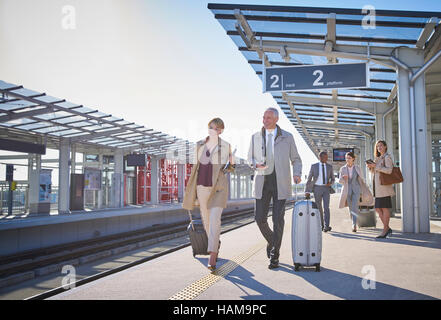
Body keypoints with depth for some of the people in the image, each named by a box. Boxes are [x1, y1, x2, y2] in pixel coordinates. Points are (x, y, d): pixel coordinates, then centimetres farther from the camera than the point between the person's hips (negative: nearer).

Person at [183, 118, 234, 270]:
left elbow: (231, 167, 9)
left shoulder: (226, 146, 0)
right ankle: (215, 244, 39)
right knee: (206, 219, 12)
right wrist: (191, 188, 11)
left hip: (219, 187, -4)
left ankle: (212, 258, -16)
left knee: (215, 219, -16)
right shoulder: (199, 145, 8)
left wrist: (228, 168, -15)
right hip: (202, 186, 4)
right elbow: (196, 165, 13)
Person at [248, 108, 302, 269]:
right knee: (260, 218, -2)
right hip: (262, 182, 2)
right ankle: (271, 241, 29)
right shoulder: (256, 137, 7)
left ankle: (274, 256, 6)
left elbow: (296, 159, 9)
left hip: (281, 183, -2)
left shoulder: (287, 137, 3)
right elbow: (250, 158, 15)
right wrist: (256, 164, -9)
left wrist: (297, 174, -11)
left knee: (278, 219, -6)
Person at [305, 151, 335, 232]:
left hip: (326, 189, 1)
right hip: (317, 188, 0)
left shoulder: (330, 167, 5)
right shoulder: (314, 166, -1)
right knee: (319, 208, 8)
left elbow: (333, 179, 13)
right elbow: (309, 179, 0)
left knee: (326, 207, -13)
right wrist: (307, 191, -5)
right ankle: (321, 225, 23)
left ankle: (326, 226, -16)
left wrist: (330, 183, -12)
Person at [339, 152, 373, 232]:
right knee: (351, 208, 8)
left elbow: (361, 180, 7)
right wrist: (343, 178, -23)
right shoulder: (342, 169, 0)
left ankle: (354, 225, -17)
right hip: (347, 190, 2)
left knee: (354, 207, -17)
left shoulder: (357, 168, -1)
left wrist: (364, 191, 9)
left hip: (356, 190, -1)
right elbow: (340, 181, 0)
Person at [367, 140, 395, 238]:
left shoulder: (387, 157, -4)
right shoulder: (379, 158, 21)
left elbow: (389, 170, -18)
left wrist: (376, 166, -16)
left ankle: (385, 230, 1)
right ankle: (388, 228, 16)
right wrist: (371, 167, 7)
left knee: (385, 208, -5)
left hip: (384, 185, -9)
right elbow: (374, 172, 26)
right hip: (378, 187, 9)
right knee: (378, 208, 7)